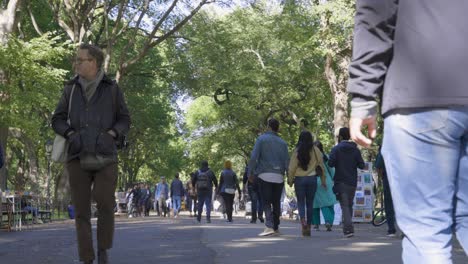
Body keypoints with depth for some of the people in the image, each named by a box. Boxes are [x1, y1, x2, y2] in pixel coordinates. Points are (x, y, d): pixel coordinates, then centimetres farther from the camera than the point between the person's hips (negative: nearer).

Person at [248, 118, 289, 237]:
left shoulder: (262, 139, 0)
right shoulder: (282, 142, 10)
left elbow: (254, 157, -8)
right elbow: (287, 161, 5)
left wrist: (251, 173, -2)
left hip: (265, 175, -3)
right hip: (279, 177, 3)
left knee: (266, 202, -5)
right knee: (276, 202, 12)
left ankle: (269, 226, -19)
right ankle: (276, 227, 16)